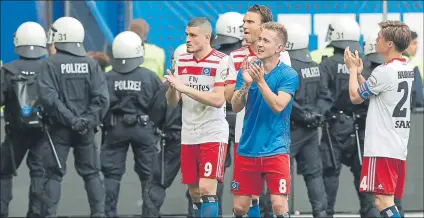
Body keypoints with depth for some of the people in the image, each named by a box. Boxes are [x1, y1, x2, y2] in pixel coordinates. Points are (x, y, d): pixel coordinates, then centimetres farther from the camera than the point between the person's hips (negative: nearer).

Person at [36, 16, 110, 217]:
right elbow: (101, 98, -8)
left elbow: (48, 96, -18)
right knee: (91, 173, 12)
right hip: (85, 130, 2)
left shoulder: (51, 64, -7)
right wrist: (89, 120, -10)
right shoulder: (91, 64, 1)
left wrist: (69, 119, -17)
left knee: (54, 174, 4)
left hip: (59, 128, -2)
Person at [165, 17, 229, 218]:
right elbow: (172, 102, 9)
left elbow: (218, 100, -20)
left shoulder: (221, 62, -10)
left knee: (206, 189, -14)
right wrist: (172, 87, -14)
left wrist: (184, 88, -23)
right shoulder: (182, 61, 8)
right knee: (195, 193, 10)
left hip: (212, 135, -6)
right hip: (188, 137, 6)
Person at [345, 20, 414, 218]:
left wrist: (352, 69, 8)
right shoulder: (407, 70, 12)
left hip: (382, 149, -9)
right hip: (399, 147, 9)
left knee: (383, 201, -11)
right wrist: (359, 73, 19)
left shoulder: (384, 71, -16)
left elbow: (355, 96, -5)